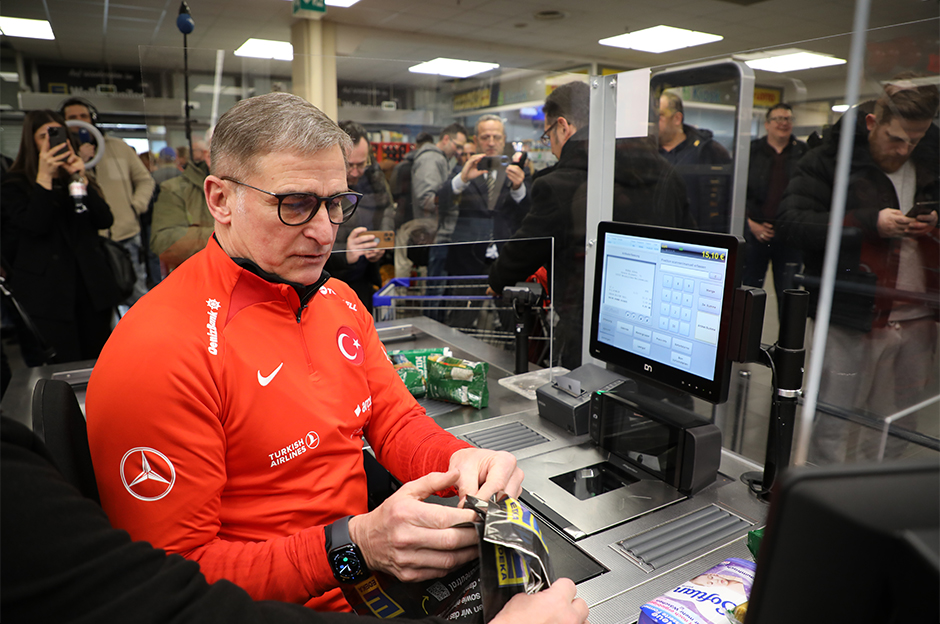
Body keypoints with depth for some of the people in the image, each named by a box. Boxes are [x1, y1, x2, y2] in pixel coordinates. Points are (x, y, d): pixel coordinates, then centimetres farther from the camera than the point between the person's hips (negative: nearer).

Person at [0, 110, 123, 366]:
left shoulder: (75, 179, 17)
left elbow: (105, 220, 1)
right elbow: (35, 226, -14)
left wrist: (81, 179, -10)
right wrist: (44, 177, -17)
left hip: (90, 288, 4)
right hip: (46, 296, -4)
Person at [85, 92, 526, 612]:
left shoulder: (337, 298, 5)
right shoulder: (157, 353, -20)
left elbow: (395, 420, 6)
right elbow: (178, 573, -18)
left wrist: (458, 461, -15)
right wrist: (355, 545, -29)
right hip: (286, 607, -6)